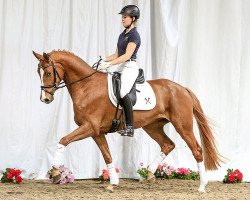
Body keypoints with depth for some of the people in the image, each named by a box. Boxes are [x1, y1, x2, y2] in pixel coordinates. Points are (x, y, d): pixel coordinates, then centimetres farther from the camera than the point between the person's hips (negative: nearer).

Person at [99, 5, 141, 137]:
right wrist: (105, 59, 2)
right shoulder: (123, 34, 18)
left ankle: (130, 127, -30)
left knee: (122, 92, -29)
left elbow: (127, 55, -19)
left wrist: (109, 64, -25)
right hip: (120, 68, 10)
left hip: (130, 68, -10)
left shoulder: (134, 35, -9)